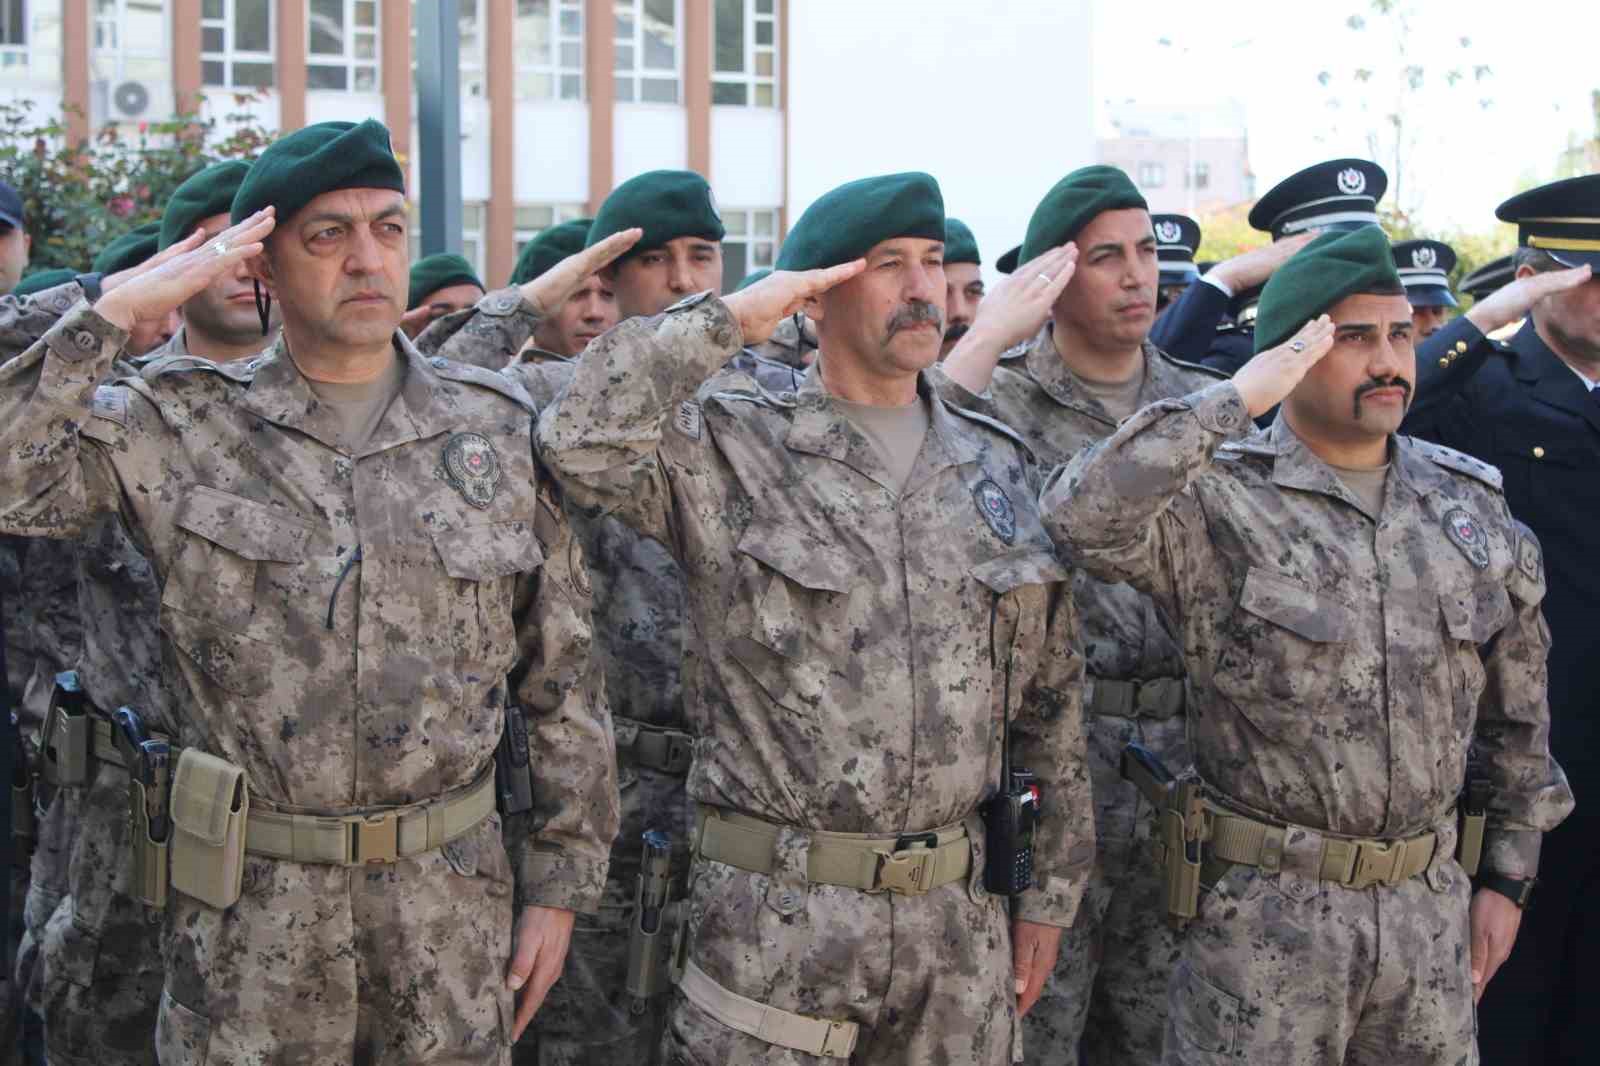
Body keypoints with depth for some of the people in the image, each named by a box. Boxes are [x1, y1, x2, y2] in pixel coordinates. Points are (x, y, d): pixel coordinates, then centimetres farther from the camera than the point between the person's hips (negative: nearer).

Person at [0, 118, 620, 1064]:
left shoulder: (502, 429, 3)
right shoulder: (180, 427, -1)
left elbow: (564, 680, 6)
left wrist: (561, 882, 4)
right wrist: (111, 315, -14)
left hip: (455, 901, 2)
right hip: (245, 911, -1)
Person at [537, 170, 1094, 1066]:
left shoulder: (1001, 467, 10)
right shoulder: (730, 447, -3)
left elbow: (1052, 704, 13)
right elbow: (580, 442, -24)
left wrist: (1052, 891, 11)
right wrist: (728, 319, -15)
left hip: (961, 919, 4)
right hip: (776, 917, -4)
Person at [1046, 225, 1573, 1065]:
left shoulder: (1470, 505, 7)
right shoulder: (1220, 500, -10)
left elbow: (1516, 708, 15)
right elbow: (1081, 518, -31)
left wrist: (1507, 877, 13)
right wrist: (1235, 399, -26)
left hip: (1432, 904, 5)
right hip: (1265, 910, -5)